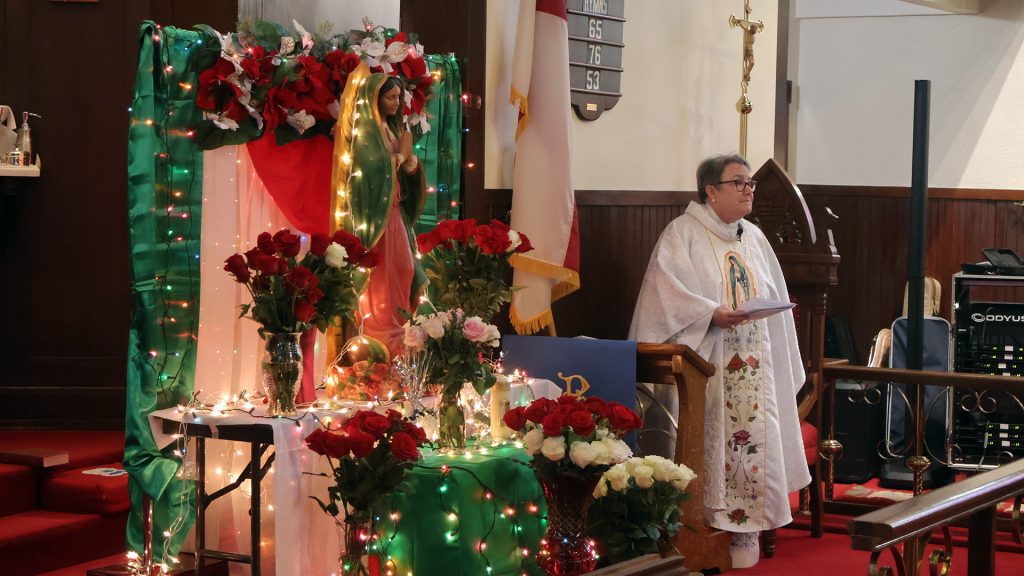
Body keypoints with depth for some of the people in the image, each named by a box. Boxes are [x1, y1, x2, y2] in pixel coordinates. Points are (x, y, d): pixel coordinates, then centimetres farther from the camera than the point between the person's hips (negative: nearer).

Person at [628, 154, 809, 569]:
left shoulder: (754, 238, 17)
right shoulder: (683, 234, -2)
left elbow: (774, 302, 20)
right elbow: (667, 290, -17)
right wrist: (711, 312, -27)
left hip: (752, 368, 5)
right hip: (703, 364, -5)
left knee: (753, 441, -3)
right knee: (705, 445, -10)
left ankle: (744, 531, 2)